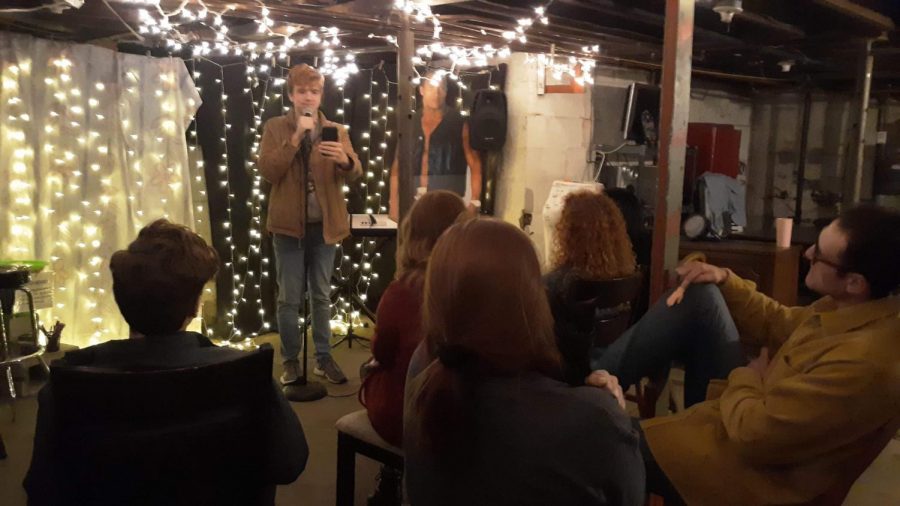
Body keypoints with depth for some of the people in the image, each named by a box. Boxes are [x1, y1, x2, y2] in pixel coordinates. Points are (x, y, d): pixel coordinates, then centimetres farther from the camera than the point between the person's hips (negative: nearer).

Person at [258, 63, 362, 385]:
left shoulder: (336, 130, 5)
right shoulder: (275, 128, 0)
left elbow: (355, 174, -5)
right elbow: (267, 171, -12)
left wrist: (344, 159, -27)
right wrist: (296, 138, -19)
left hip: (325, 225, 2)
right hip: (288, 224, -2)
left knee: (322, 296, 11)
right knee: (289, 298, 4)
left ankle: (323, 358, 22)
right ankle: (290, 361, 18)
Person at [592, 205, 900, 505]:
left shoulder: (864, 362, -33)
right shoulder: (850, 306, -5)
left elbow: (753, 433, -29)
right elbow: (778, 324, 13)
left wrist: (743, 380, -10)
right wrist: (725, 281, 1)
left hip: (747, 465, -8)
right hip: (759, 405, 8)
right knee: (698, 297, -1)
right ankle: (596, 376, 3)